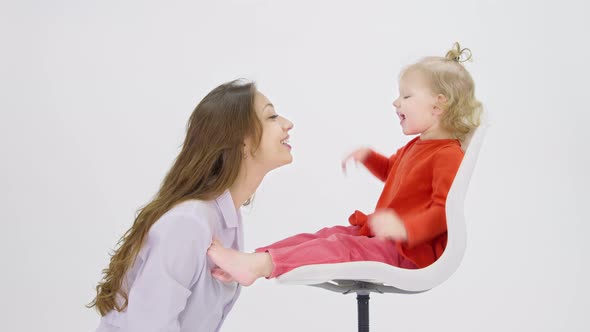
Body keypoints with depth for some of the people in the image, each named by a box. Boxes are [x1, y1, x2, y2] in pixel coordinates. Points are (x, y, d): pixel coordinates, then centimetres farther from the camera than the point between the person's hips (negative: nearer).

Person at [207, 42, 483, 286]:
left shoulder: (448, 155, -15)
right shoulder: (414, 147, 19)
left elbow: (446, 210, -26)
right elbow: (391, 170, 40)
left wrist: (404, 227, -40)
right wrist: (367, 156, 20)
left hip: (410, 249, -10)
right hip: (382, 234, 10)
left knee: (341, 247, -27)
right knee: (325, 235, -3)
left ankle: (259, 265, -38)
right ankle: (251, 259, -14)